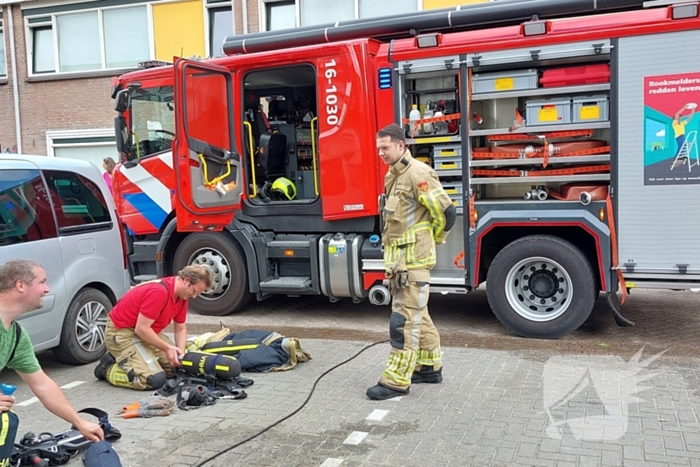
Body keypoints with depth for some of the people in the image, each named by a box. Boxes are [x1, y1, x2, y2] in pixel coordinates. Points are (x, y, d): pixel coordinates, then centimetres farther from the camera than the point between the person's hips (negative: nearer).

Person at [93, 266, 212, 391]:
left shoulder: (182, 295, 0)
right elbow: (141, 329, -27)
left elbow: (180, 329, 10)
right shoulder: (159, 292, -29)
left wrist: (180, 352, -7)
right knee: (155, 379, -23)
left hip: (146, 332, 10)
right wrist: (167, 348, -20)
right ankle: (108, 368, -1)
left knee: (177, 368, 7)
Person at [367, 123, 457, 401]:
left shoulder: (417, 173, -16)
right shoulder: (393, 175, 14)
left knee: (404, 320, -6)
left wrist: (432, 240, -3)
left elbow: (446, 212, -18)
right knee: (417, 315, 17)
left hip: (413, 259, -10)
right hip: (399, 258, 10)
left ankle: (396, 380, 1)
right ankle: (430, 367, 29)